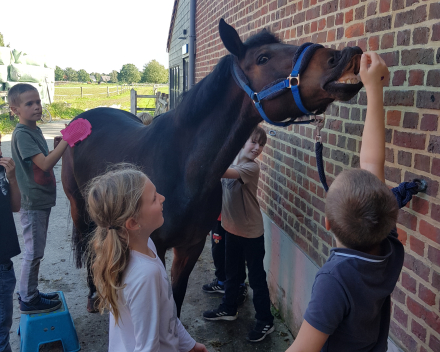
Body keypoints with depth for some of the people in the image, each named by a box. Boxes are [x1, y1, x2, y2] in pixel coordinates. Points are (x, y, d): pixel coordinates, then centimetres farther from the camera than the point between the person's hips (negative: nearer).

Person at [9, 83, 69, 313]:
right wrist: (67, 140, -29)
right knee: (33, 252, 2)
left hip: (42, 200, 9)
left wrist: (66, 138, 7)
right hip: (33, 202, -9)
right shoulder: (22, 134, -18)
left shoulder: (35, 130, 10)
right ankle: (28, 300, 17)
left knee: (35, 251, 19)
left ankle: (29, 293, 33)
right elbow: (45, 164, -26)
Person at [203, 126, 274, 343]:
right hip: (231, 228, 6)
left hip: (251, 233, -6)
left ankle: (265, 321, 20)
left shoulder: (251, 168, -20)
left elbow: (222, 172, -35)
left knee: (256, 277, 5)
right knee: (232, 272, 22)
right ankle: (228, 309, 41)